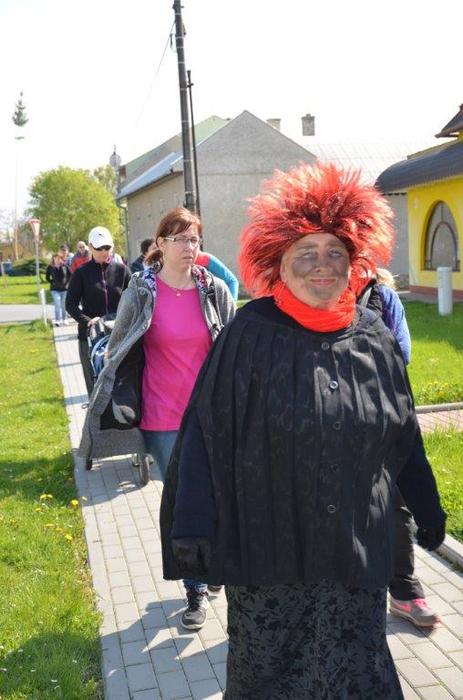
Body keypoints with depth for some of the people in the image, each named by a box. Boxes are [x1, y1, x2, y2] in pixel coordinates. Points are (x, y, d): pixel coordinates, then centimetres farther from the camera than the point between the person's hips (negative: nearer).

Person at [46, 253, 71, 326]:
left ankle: (64, 319, 25)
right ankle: (57, 320, -5)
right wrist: (52, 282, -1)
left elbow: (70, 274, 10)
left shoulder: (64, 266, -5)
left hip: (64, 288, 2)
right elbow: (47, 277, 6)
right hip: (55, 289, -2)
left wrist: (67, 282, 2)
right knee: (57, 305, -10)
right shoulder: (50, 267, -6)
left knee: (64, 305, 11)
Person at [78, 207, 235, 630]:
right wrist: (122, 402, 2)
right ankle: (197, 590, 22)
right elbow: (121, 351, 4)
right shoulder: (141, 291, -4)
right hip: (164, 419, -1)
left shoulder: (214, 290, 0)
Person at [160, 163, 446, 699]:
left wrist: (427, 509, 17)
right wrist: (194, 530, -15)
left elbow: (403, 438, 11)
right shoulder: (249, 337, -12)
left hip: (357, 550, 3)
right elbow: (206, 435, -12)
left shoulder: (375, 339, 0)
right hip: (269, 549, -2)